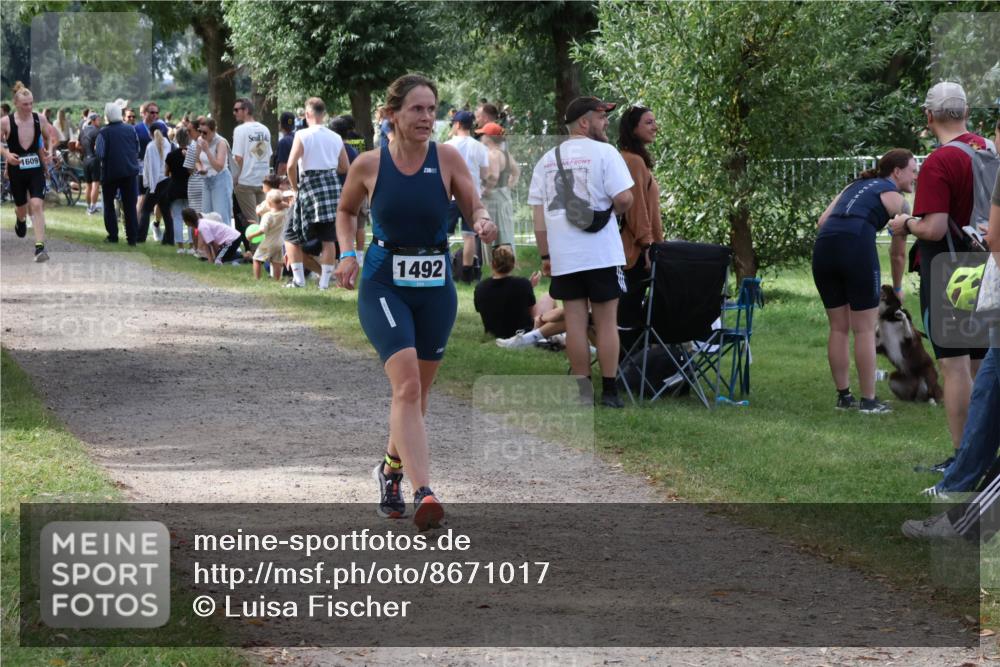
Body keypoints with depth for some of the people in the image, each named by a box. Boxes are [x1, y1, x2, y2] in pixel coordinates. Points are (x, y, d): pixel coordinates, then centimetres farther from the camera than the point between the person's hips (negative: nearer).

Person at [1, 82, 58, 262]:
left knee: (37, 205, -16)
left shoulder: (40, 119, -2)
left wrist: (49, 151, -3)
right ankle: (20, 220, 55)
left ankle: (39, 247, -18)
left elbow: (49, 137, 15)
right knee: (21, 207, 15)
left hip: (36, 169, 0)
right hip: (16, 171, 0)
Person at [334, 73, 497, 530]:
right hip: (384, 285, -3)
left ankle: (392, 469, 42)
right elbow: (346, 210, 14)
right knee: (407, 384, -20)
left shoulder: (447, 158, -4)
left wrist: (483, 223, -22)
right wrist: (347, 254, -1)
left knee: (416, 391, 14)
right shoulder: (369, 165, -3)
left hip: (436, 288, 3)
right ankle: (423, 494, -29)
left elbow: (474, 208, 1)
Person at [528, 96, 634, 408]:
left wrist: (545, 255, 13)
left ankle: (582, 389, 7)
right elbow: (624, 198, -15)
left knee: (575, 321, 6)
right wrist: (612, 212, 8)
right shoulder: (604, 152, -6)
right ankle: (609, 391, 3)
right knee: (607, 321, 3)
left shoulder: (547, 160, 10)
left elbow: (538, 213, 9)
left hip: (564, 255, 4)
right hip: (601, 253, -4)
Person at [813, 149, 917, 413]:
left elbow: (823, 220, 17)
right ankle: (869, 401, 4)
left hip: (824, 244, 6)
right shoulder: (895, 199, 12)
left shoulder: (855, 186, 29)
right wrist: (897, 287, 27)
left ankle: (843, 396, 19)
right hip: (857, 245, -6)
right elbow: (898, 250, 15)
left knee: (839, 328, 14)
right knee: (865, 329, 2)